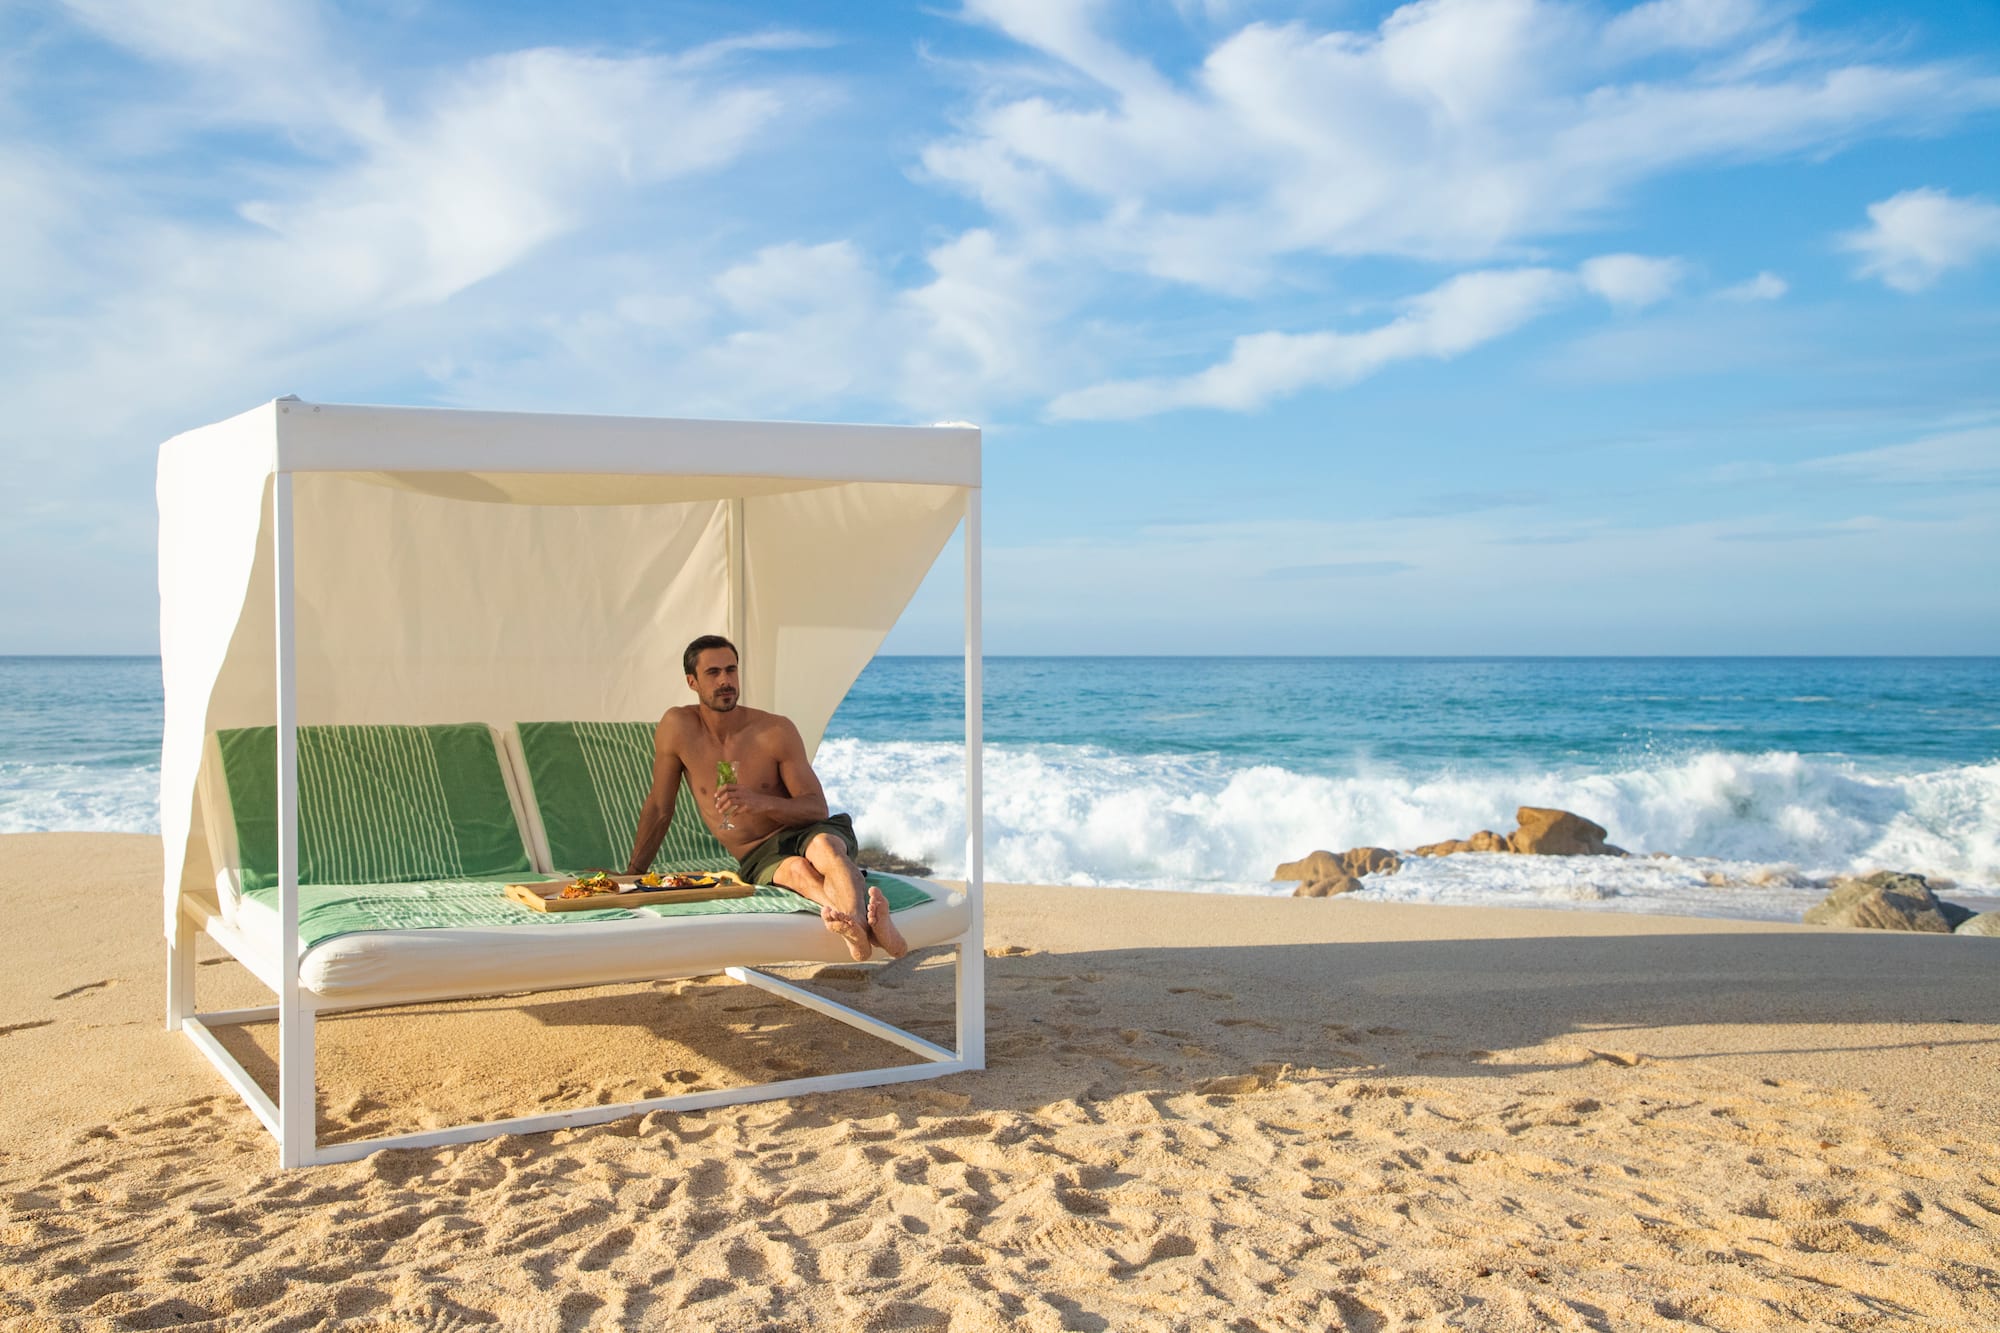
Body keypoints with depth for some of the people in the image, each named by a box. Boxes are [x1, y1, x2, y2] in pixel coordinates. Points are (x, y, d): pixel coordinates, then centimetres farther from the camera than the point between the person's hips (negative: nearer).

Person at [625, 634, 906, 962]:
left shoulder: (777, 731, -5)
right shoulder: (677, 727, -2)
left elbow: (817, 807, -5)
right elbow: (659, 807, 8)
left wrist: (762, 802, -24)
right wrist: (631, 875, 8)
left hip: (799, 833, 1)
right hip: (759, 859, -1)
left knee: (825, 846, -38)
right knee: (796, 868, -38)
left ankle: (861, 918, -67)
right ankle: (861, 928, -68)